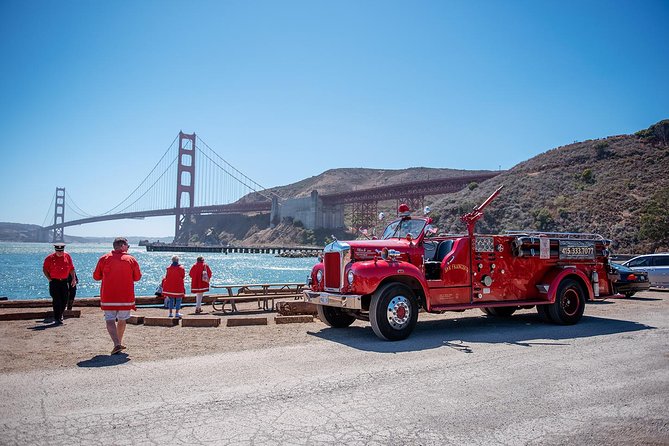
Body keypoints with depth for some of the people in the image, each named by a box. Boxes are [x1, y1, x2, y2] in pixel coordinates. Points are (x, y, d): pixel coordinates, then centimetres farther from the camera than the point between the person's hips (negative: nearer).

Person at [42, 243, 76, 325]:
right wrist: (49, 278, -5)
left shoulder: (67, 256, 4)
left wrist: (73, 278, 5)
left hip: (64, 281, 3)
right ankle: (57, 318, 0)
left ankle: (60, 314, 28)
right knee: (56, 300, -6)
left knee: (65, 299, 5)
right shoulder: (50, 258, -4)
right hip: (54, 281, -3)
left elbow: (71, 268, 10)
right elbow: (44, 269, 3)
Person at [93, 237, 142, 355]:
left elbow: (96, 276, 6)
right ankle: (119, 343, 27)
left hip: (108, 297, -1)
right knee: (122, 320, 16)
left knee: (110, 320, 0)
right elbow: (137, 277, 6)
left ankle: (116, 344, -17)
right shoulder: (131, 260, -2)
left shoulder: (104, 258, -2)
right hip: (126, 296, 1)